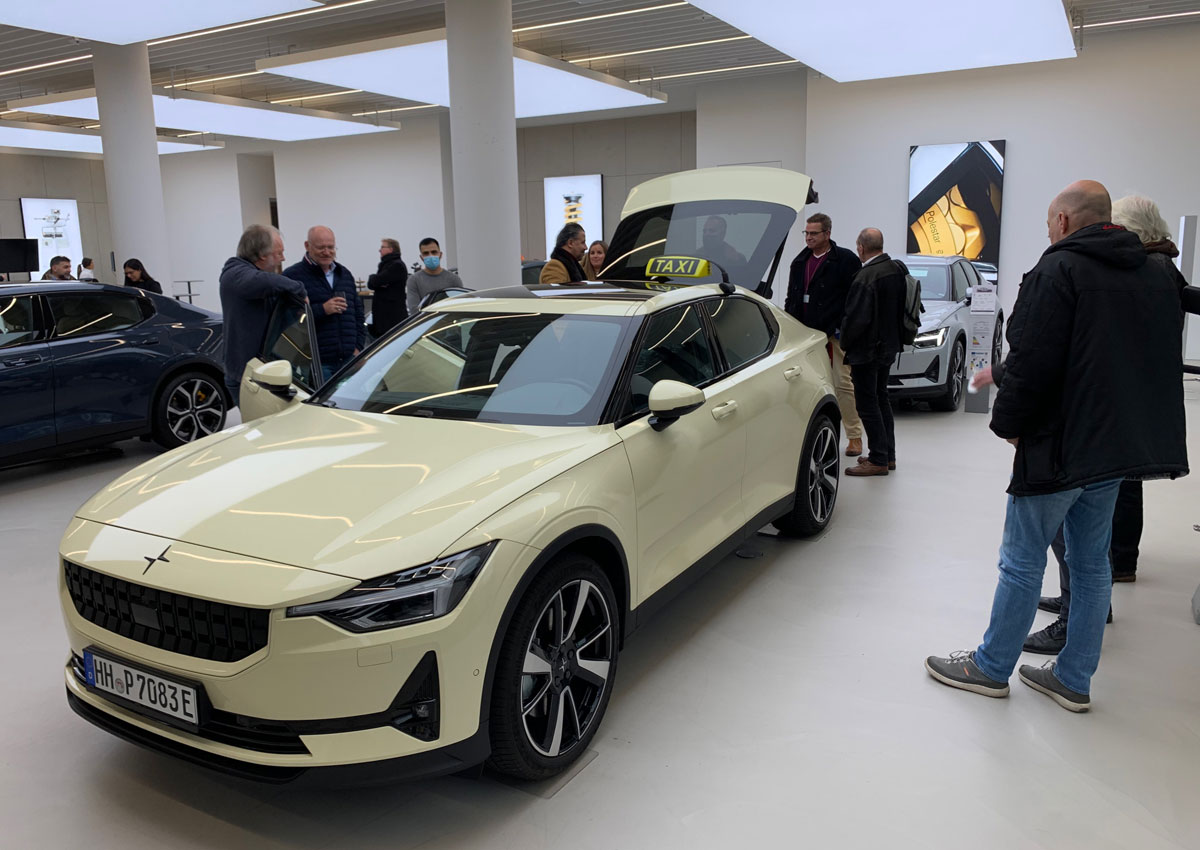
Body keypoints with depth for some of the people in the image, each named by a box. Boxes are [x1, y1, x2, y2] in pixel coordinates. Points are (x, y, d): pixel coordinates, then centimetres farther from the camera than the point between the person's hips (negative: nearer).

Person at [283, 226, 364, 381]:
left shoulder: (345, 274, 18)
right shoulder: (292, 276, -3)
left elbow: (358, 313, 22)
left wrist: (358, 346, 9)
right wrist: (322, 310, -19)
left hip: (349, 360, 6)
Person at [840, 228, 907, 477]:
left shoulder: (865, 277, -22)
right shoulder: (897, 269, 4)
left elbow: (856, 318, -22)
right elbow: (901, 308, 12)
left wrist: (845, 343, -6)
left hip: (867, 351, -9)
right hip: (889, 345, 9)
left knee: (867, 405, -1)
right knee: (881, 399, 19)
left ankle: (878, 460, 4)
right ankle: (888, 455, 27)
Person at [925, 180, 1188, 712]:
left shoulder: (1058, 270, -14)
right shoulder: (1156, 279, 12)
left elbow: (1033, 363, -20)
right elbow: (1163, 365, 17)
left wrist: (1008, 421, -6)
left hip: (1059, 446, -8)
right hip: (1117, 446, 8)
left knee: (1023, 562, 4)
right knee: (1092, 564, 15)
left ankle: (991, 667, 17)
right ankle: (1074, 679, 25)